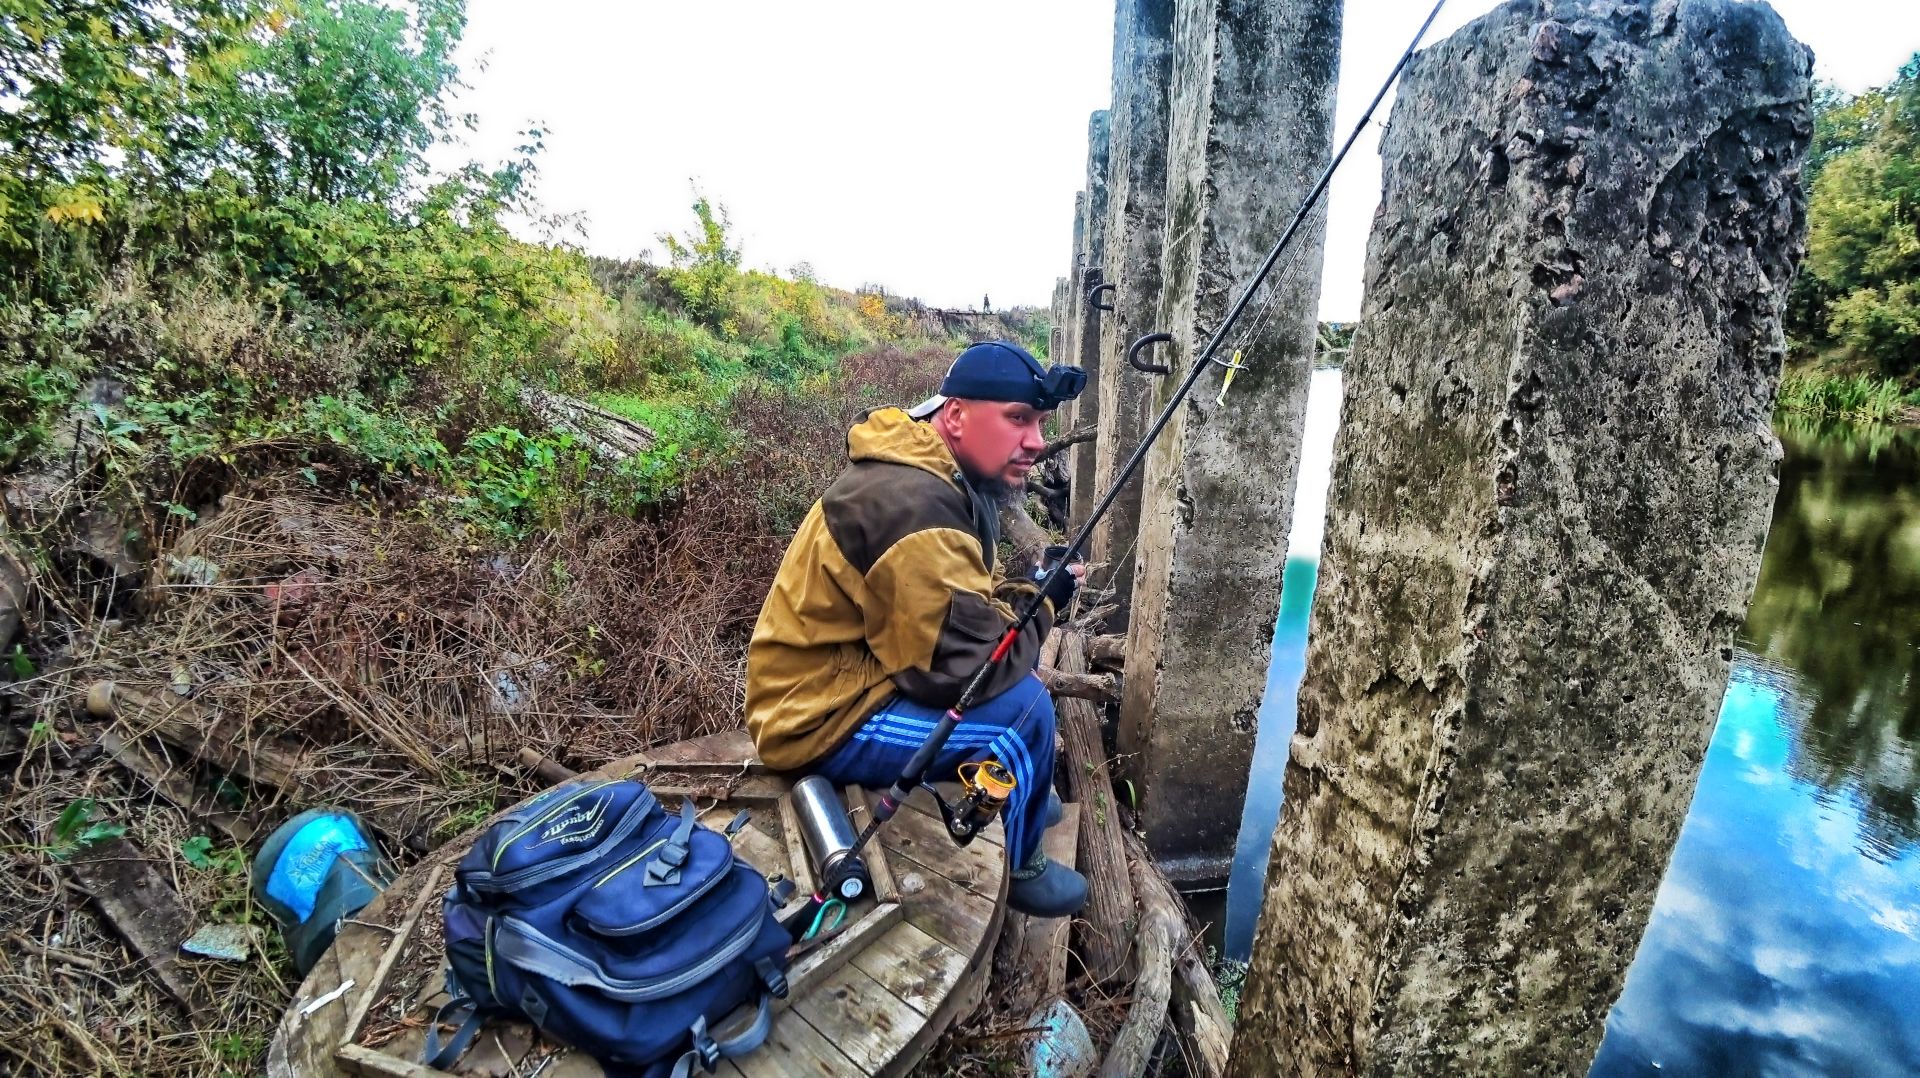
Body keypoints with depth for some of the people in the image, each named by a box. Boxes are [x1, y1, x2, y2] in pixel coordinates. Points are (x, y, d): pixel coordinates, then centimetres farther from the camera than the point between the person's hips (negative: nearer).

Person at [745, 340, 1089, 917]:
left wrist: (1024, 595, -5)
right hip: (823, 718, -10)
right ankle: (1013, 869, 8)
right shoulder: (914, 505, -29)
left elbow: (959, 598, 14)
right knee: (1023, 707, -18)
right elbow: (963, 666, -29)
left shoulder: (947, 476, 3)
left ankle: (1019, 795, 33)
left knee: (1015, 663, 13)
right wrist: (1040, 603, -13)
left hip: (850, 672, 10)